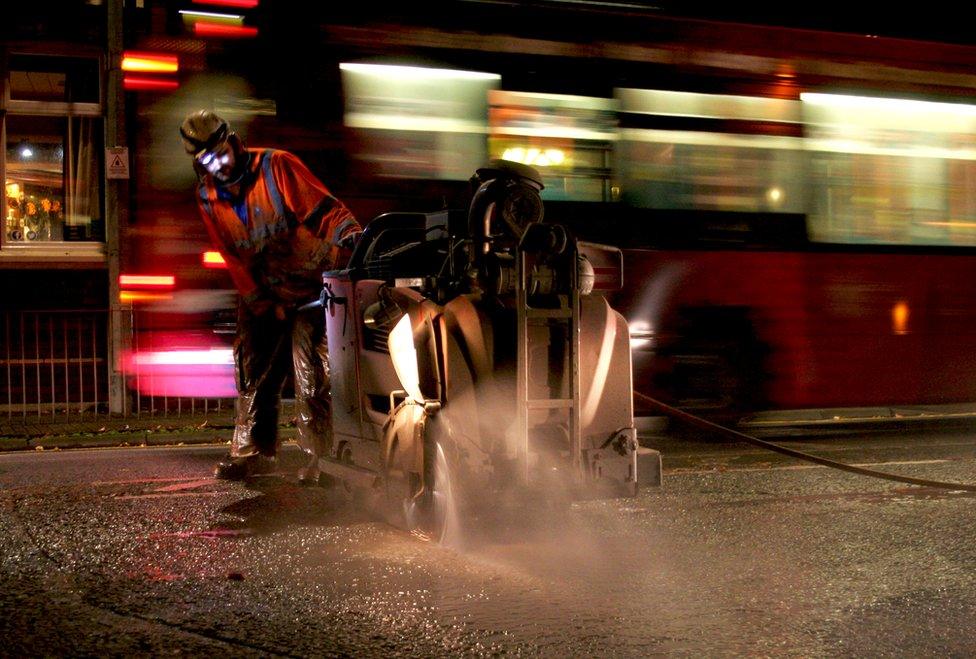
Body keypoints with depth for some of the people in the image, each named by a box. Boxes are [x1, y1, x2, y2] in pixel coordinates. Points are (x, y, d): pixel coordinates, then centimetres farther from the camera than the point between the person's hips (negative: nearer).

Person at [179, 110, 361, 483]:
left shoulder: (276, 166, -11)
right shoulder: (208, 199, 4)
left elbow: (323, 207, -16)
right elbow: (234, 259, 5)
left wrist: (352, 237, -33)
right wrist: (263, 305, -2)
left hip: (308, 285, -5)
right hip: (262, 292, 5)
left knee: (310, 373, -12)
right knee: (254, 371, 8)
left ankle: (318, 455, -6)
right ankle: (252, 451, 21)